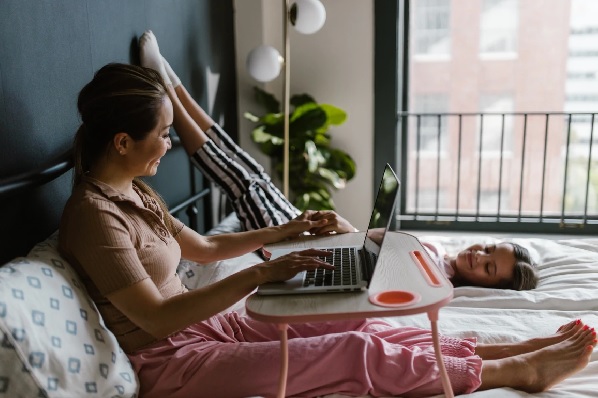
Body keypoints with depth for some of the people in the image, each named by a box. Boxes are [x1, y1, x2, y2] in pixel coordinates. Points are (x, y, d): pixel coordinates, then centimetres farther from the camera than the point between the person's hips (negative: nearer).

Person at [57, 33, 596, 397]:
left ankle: (508, 349, 5)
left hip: (201, 324, 8)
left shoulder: (132, 193, 7)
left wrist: (284, 231, 10)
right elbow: (158, 319, -25)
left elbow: (204, 247, 18)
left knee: (353, 328, -2)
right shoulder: (92, 214, -22)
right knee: (358, 354, -14)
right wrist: (259, 274, -28)